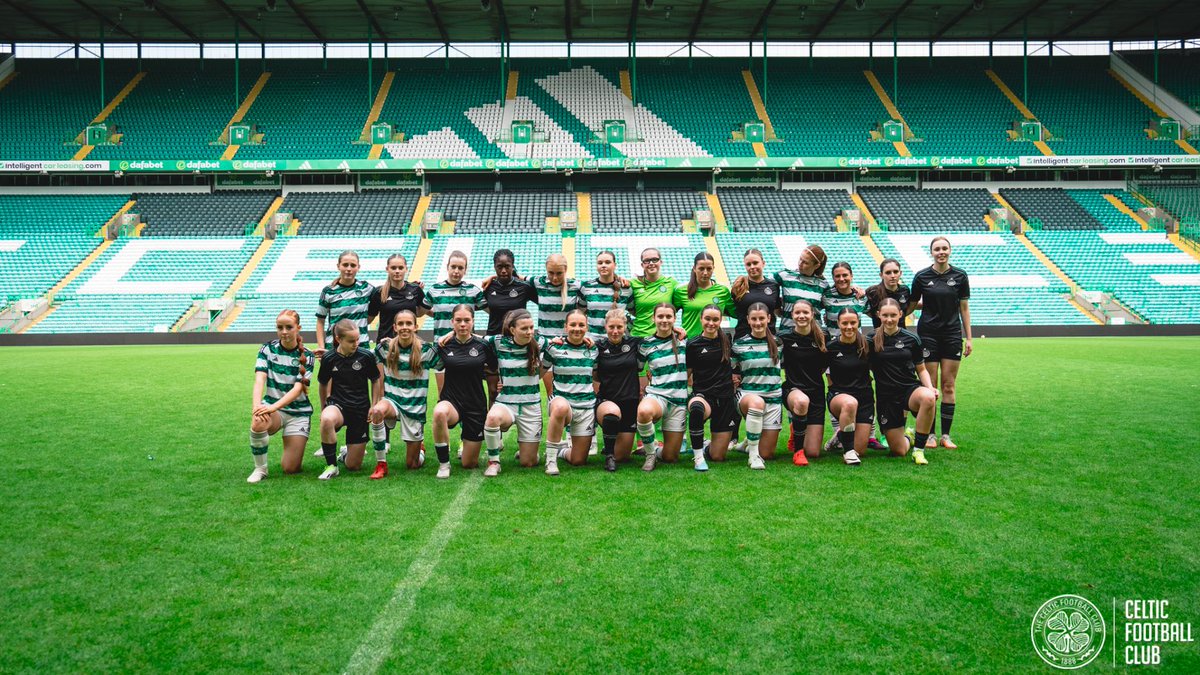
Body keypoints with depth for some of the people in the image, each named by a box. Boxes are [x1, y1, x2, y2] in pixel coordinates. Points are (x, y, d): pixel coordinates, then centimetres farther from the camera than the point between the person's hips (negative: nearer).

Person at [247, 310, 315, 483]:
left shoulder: (306, 355, -6)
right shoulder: (268, 349, -2)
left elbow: (298, 388, -16)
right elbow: (259, 380, -15)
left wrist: (274, 407, -32)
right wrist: (256, 406, -33)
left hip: (298, 411, -1)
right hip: (271, 407, 1)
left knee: (291, 468, -7)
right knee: (258, 424, -37)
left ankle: (295, 446, 30)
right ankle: (260, 469, -13)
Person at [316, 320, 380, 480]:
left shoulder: (366, 356, -10)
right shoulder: (329, 358, -8)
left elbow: (375, 381, 5)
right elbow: (323, 384, 9)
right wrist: (323, 409, 16)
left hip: (361, 409, 0)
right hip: (337, 405, 0)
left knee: (353, 466, 0)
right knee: (327, 419, -41)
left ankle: (347, 454, 40)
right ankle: (331, 466, -20)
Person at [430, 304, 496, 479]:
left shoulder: (482, 346, -5)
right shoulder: (444, 345, -3)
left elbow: (495, 370, 10)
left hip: (476, 405, 0)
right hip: (451, 401, 0)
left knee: (469, 464, 6)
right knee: (439, 412, -41)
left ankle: (467, 440, 43)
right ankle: (443, 464, -18)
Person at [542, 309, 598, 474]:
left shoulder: (592, 349, 4)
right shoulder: (554, 347, -5)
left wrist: (595, 394, 10)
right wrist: (551, 393, 1)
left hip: (586, 406, 3)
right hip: (561, 400, -3)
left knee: (578, 461, 1)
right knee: (561, 407, -43)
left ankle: (561, 450, 38)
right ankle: (551, 457, -25)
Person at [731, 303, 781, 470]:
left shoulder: (777, 343, 5)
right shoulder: (739, 345, 1)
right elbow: (731, 372, 9)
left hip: (773, 398, 2)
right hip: (747, 395, -2)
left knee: (767, 454, -1)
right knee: (757, 402, -42)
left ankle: (751, 441, 35)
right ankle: (753, 454, -26)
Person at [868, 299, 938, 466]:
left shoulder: (911, 339, 0)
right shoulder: (871, 340, -1)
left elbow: (921, 370, 8)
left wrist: (930, 387, -8)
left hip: (910, 389, 0)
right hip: (886, 396, 0)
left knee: (928, 397, -39)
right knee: (898, 451, -2)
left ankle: (918, 449, -19)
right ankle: (907, 438, 39)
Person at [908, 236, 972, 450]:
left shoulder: (960, 276, 2)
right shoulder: (922, 277, 0)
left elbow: (964, 308, 6)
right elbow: (911, 305, 9)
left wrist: (968, 337, 4)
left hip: (952, 334, 1)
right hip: (928, 334, -1)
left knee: (948, 386, 2)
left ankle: (946, 434, 10)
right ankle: (930, 434, 6)